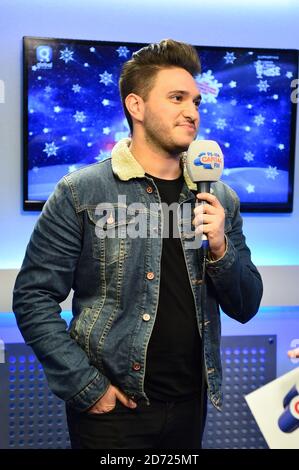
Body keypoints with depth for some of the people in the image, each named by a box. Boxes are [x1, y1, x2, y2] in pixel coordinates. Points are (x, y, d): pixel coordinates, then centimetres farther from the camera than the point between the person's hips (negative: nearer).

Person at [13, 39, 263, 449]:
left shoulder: (219, 197, 2)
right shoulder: (80, 193, -10)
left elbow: (245, 307, 5)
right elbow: (33, 298, -9)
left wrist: (220, 249, -12)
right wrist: (86, 387, -14)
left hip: (192, 404, 5)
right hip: (113, 407, -4)